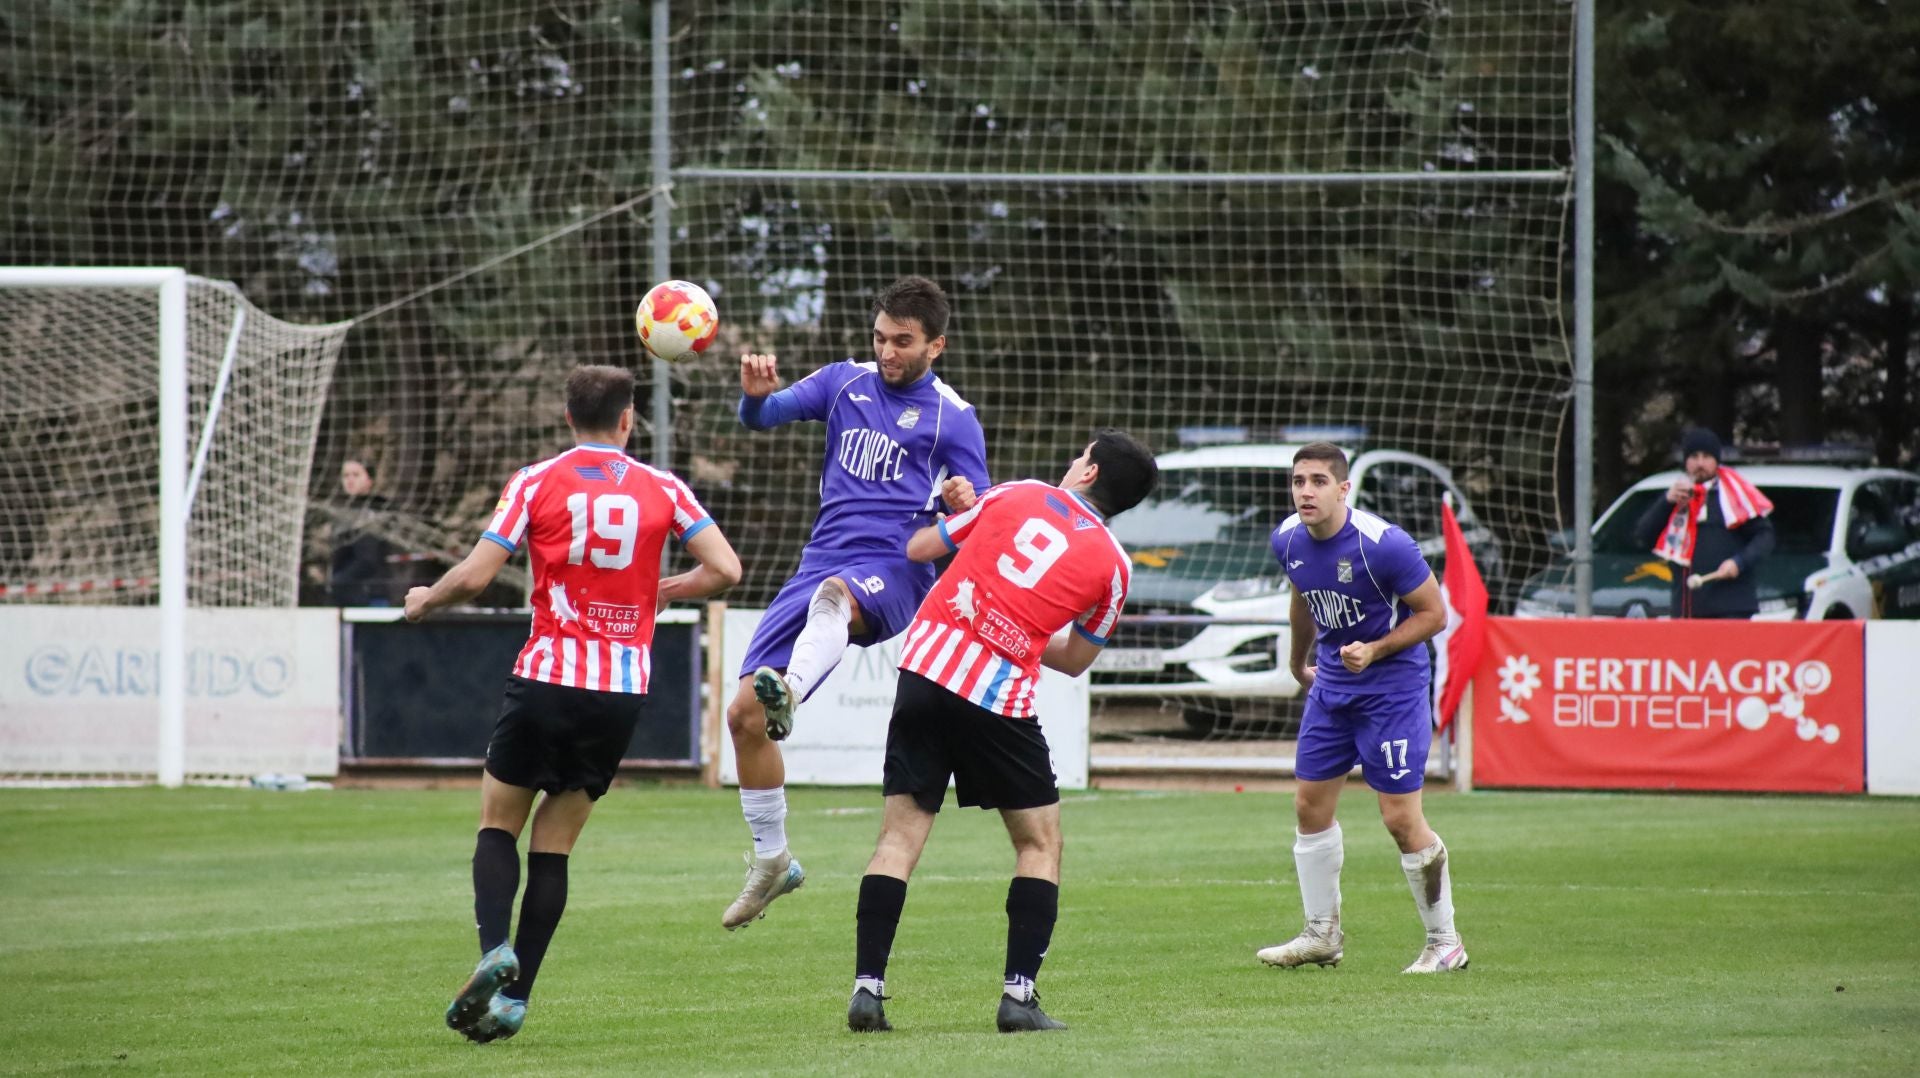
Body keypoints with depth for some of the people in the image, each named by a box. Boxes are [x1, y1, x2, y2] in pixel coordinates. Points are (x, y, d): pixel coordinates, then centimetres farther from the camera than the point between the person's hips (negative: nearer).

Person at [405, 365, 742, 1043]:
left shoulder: (536, 483, -2)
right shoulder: (662, 489, 5)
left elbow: (475, 576, -7)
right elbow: (725, 569, 0)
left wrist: (425, 601, 12)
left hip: (547, 680, -2)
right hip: (623, 693, 2)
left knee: (498, 824, 12)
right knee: (554, 846, 10)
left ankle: (494, 948, -14)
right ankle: (514, 997, 2)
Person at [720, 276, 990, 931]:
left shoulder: (954, 419, 3)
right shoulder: (846, 382, 14)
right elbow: (767, 414, 2)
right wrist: (756, 393, -23)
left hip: (894, 571, -5)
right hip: (822, 562, 5)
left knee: (834, 595, -42)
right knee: (743, 715, -1)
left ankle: (788, 693, -69)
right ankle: (771, 861, 16)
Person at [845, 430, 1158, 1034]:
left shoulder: (1016, 495, 10)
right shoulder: (1112, 565, 7)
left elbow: (918, 548, 17)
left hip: (927, 666, 2)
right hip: (1000, 699, -2)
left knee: (900, 832, 6)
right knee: (1040, 842, 13)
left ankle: (867, 986, -1)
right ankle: (1018, 996, 2)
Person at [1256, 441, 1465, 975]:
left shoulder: (1383, 544, -24)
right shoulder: (1288, 541, -4)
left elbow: (1433, 613, -15)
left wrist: (1374, 651, -25)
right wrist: (1299, 662, 28)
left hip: (1392, 685, -7)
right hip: (1331, 685, 7)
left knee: (1401, 817, -7)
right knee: (1310, 805, 7)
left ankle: (1444, 942, 7)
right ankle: (1322, 935, 20)